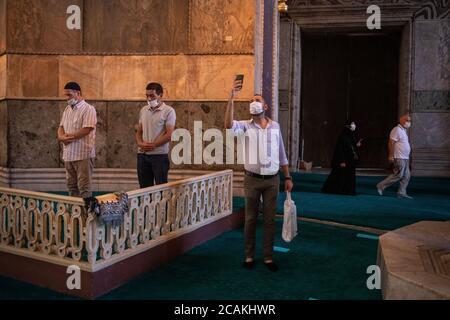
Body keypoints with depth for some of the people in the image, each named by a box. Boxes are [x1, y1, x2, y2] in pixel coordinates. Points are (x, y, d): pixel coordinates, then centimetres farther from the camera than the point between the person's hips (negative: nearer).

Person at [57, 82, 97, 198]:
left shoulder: (88, 109, -9)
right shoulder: (67, 109, 16)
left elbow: (86, 130, -19)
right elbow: (61, 126, 17)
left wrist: (68, 136, -10)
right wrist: (61, 136, -6)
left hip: (83, 154, -8)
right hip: (68, 154, 8)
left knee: (84, 187, -4)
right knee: (71, 186, 13)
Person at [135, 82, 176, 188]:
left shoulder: (168, 111, -6)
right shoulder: (143, 110, 13)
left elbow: (169, 135, -13)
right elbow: (139, 131, 15)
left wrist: (152, 145, -16)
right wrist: (140, 143, -5)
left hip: (159, 155, -5)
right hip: (142, 155, 6)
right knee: (144, 187, 11)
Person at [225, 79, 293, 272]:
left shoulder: (275, 126, 7)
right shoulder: (245, 126, -1)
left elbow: (282, 155, 12)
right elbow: (229, 125, -25)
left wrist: (288, 177, 9)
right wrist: (232, 98, -30)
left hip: (272, 180, 2)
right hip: (252, 179, -2)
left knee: (270, 219, 7)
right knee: (250, 218, 7)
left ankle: (268, 257, 18)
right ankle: (249, 256, 19)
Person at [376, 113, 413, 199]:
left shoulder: (404, 131, 18)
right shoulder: (397, 130, -12)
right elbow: (391, 143, -18)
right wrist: (391, 156, -22)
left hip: (405, 158, 10)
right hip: (399, 158, -10)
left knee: (406, 176, 7)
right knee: (398, 175, -10)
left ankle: (401, 193, 11)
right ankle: (381, 186, -2)